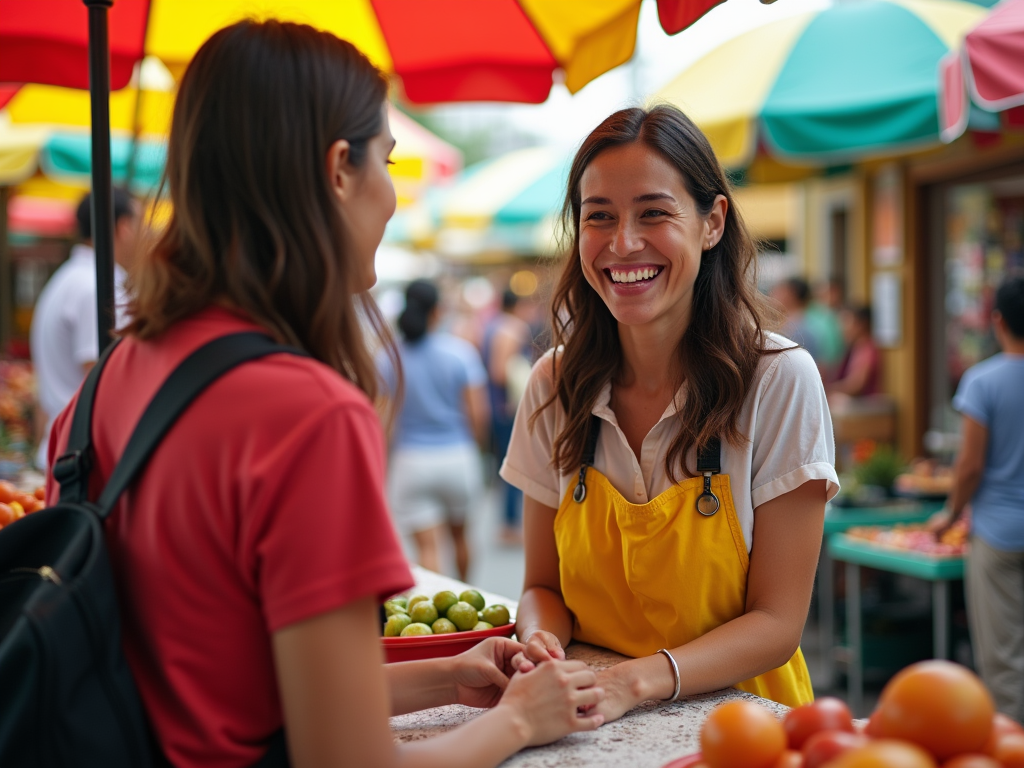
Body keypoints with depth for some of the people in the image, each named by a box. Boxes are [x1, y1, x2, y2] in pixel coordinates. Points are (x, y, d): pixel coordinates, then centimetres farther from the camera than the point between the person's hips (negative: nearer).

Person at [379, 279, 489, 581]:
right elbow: (478, 412, -7)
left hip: (411, 459, -2)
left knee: (428, 546, -2)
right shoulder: (461, 351, -5)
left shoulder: (389, 360, -5)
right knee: (459, 533, 23)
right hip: (458, 454, 2)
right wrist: (475, 443, 12)